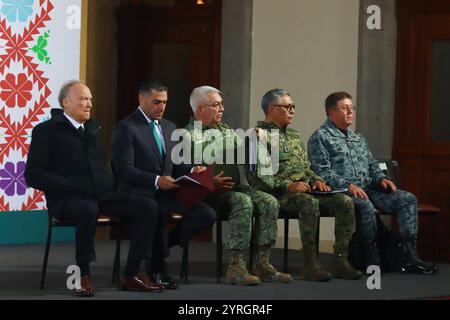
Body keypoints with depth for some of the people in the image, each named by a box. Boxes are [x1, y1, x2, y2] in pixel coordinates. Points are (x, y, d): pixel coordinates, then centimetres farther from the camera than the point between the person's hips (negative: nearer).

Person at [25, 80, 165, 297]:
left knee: (148, 206, -14)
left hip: (102, 195, 6)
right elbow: (33, 175, -7)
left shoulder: (94, 128, 22)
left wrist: (110, 184, 5)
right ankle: (83, 275, -24)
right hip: (67, 199, -6)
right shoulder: (46, 130, 2)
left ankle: (132, 274, -11)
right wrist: (70, 186, -17)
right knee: (88, 210, -40)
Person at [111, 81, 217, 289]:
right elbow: (124, 170, -14)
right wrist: (156, 181, -28)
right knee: (156, 212, -39)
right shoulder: (126, 128, -6)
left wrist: (192, 170, -2)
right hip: (141, 194, -7)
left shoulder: (169, 127, 18)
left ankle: (161, 246, 6)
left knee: (207, 215, -16)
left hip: (168, 192, 7)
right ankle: (158, 268, -11)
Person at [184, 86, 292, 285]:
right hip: (210, 192, -7)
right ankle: (236, 266, -33)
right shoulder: (188, 136, -2)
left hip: (236, 186, 7)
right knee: (243, 202, -33)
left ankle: (262, 264, -16)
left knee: (269, 202, -16)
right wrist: (210, 181, -24)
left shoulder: (226, 130, 22)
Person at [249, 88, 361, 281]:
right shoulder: (260, 135, -2)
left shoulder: (294, 136, 26)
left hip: (305, 190, 8)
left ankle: (340, 260, -17)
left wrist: (316, 180, 5)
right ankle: (310, 263, -33)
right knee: (310, 202, -37)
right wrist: (288, 185, -21)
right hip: (278, 193, -8)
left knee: (344, 202, -15)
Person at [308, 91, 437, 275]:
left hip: (368, 189, 7)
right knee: (365, 205, -39)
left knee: (407, 199, -12)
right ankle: (372, 258, -26)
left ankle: (409, 256, -20)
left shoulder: (358, 139, 28)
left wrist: (380, 178, 8)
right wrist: (347, 186, -22)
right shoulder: (320, 138, 2)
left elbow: (372, 165, 32)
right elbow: (322, 171, -10)